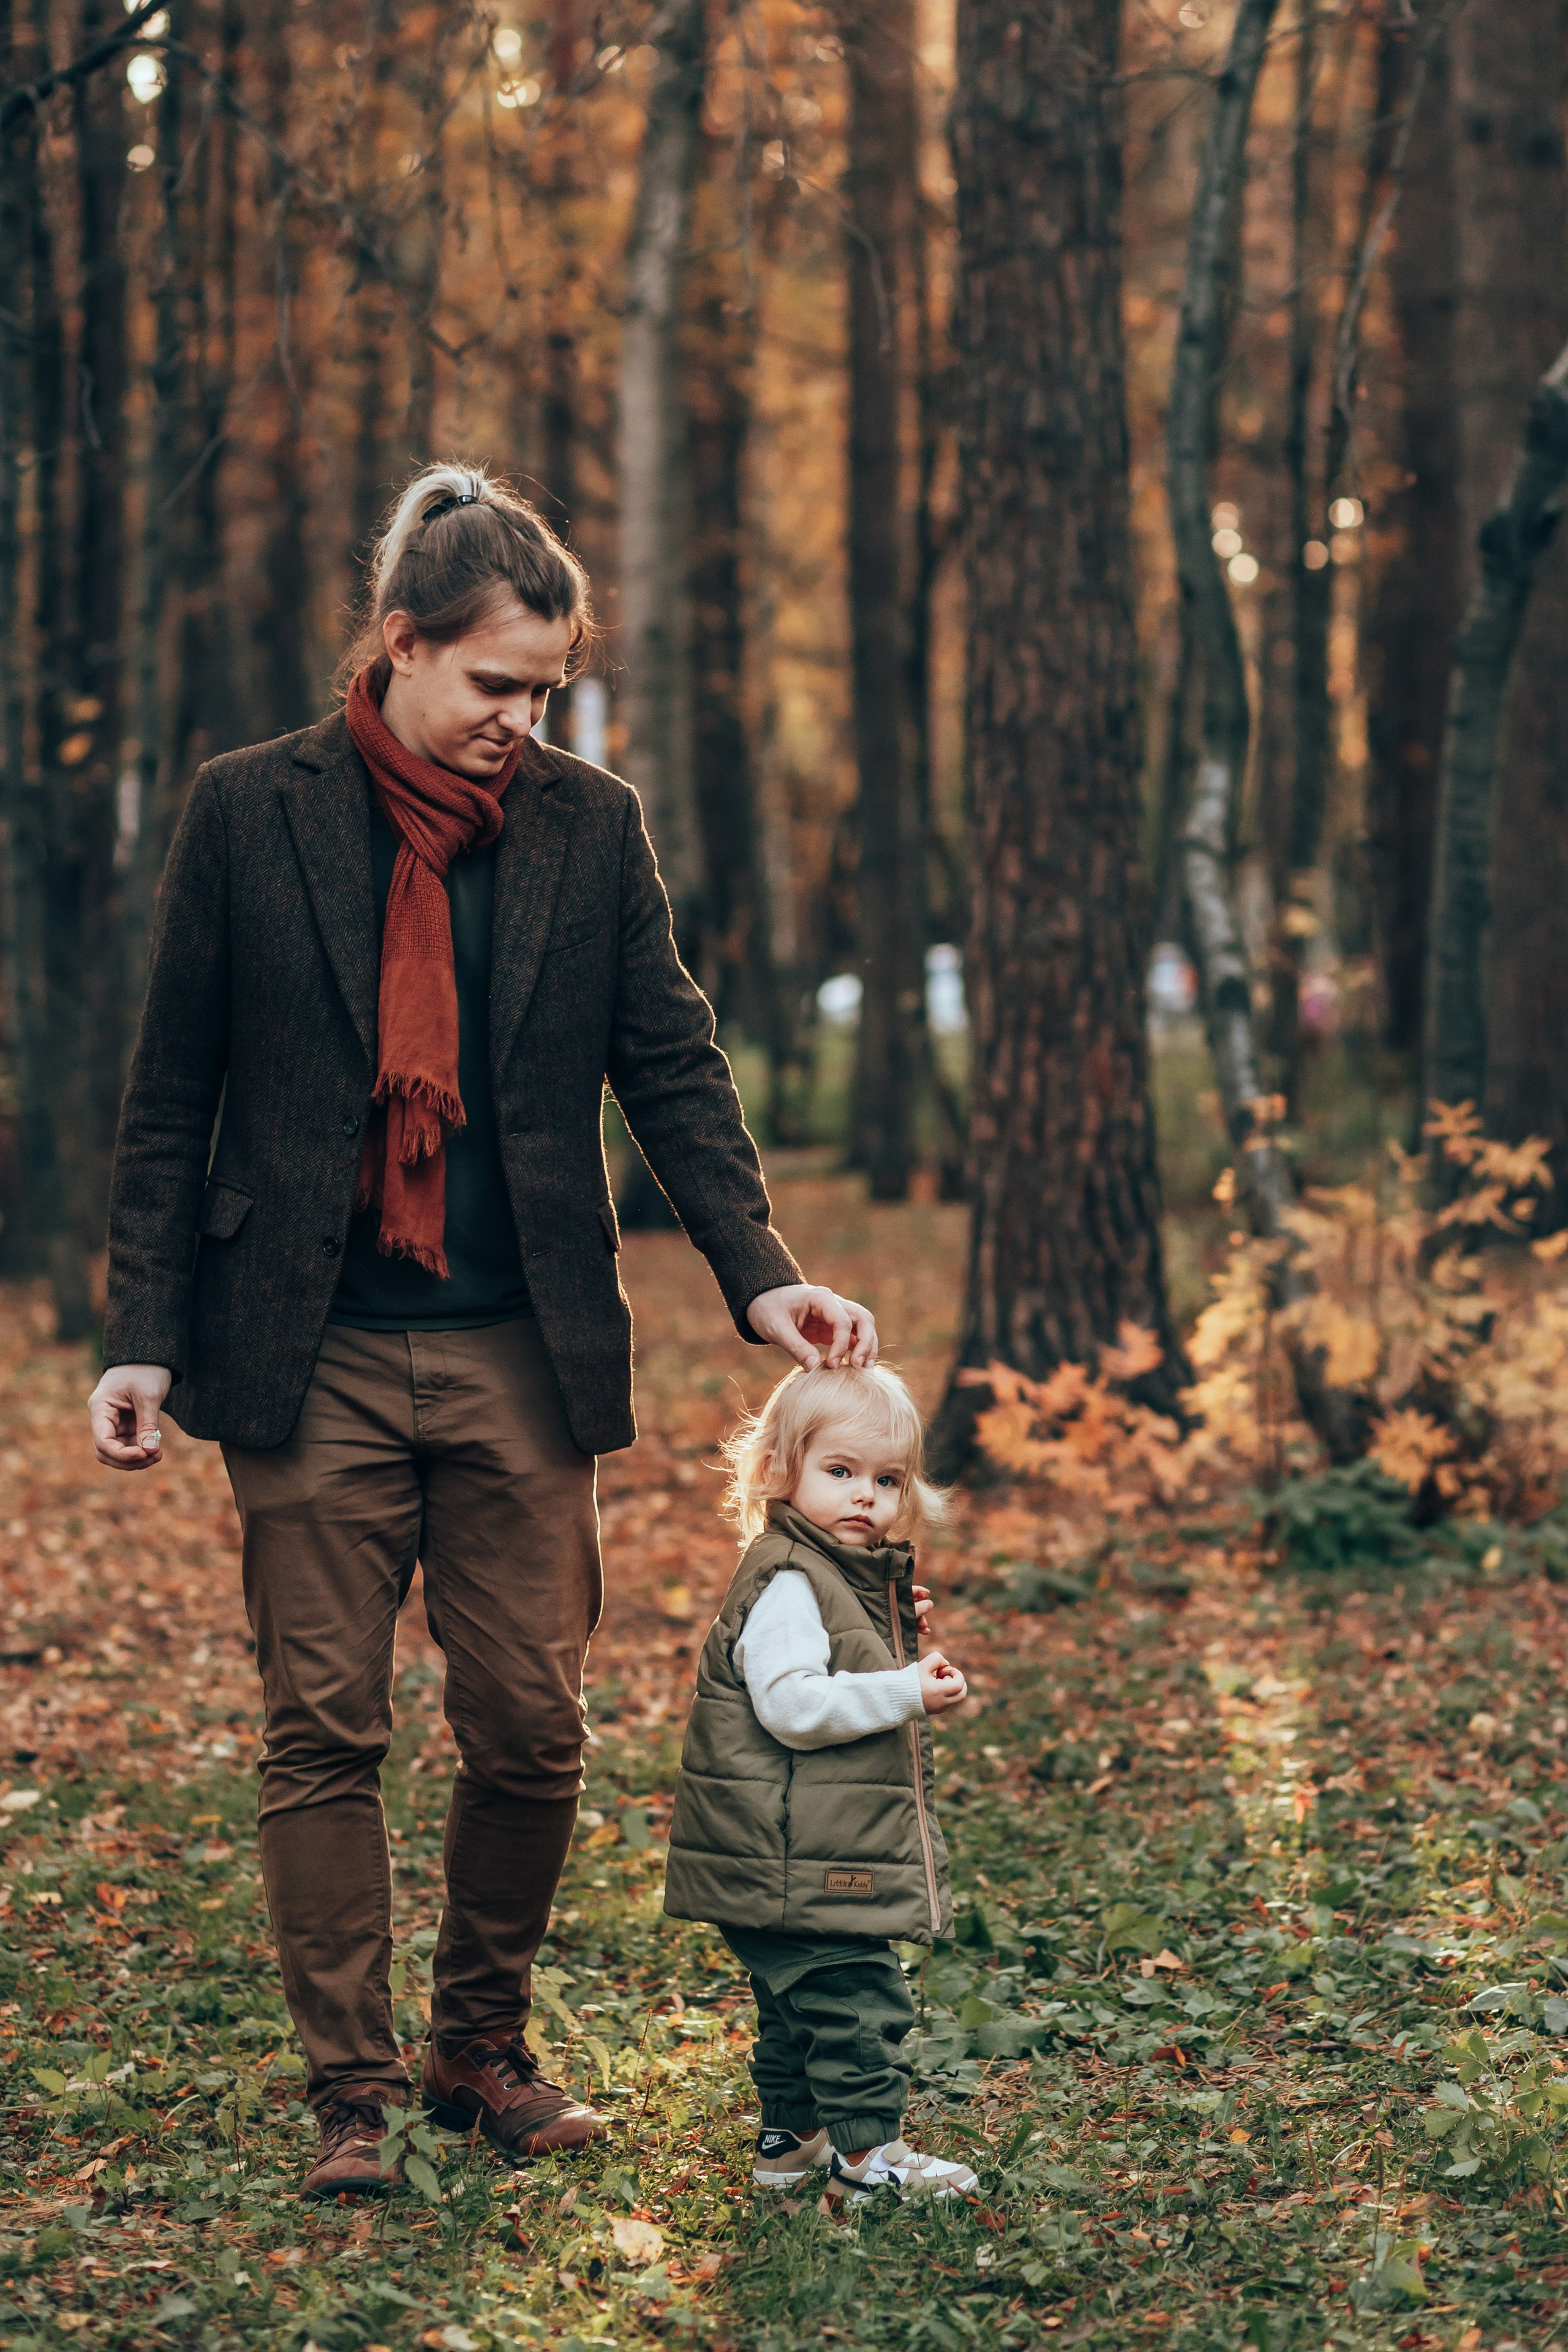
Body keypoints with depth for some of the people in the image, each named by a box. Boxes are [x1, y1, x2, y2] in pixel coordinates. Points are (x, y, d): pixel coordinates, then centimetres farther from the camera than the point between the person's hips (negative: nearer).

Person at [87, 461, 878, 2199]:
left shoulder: (591, 827, 5)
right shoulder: (251, 813, 0)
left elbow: (672, 1066, 5)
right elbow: (170, 1102, 3)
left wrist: (757, 1270, -9)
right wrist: (145, 1335, -2)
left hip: (522, 1356, 2)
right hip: (311, 1357, -1)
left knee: (531, 1731, 3)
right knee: (325, 1730, 2)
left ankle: (484, 2052, 23)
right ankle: (350, 2093, 13)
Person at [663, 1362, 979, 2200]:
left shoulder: (853, 1579, 16)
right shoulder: (786, 1586, -17)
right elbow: (792, 1704, -26)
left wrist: (897, 1638, 12)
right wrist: (907, 1691, -24)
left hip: (828, 1858, 11)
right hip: (795, 1861, -11)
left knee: (800, 2000, 19)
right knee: (856, 1995, -9)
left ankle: (790, 2136, 29)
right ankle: (867, 2151, -3)